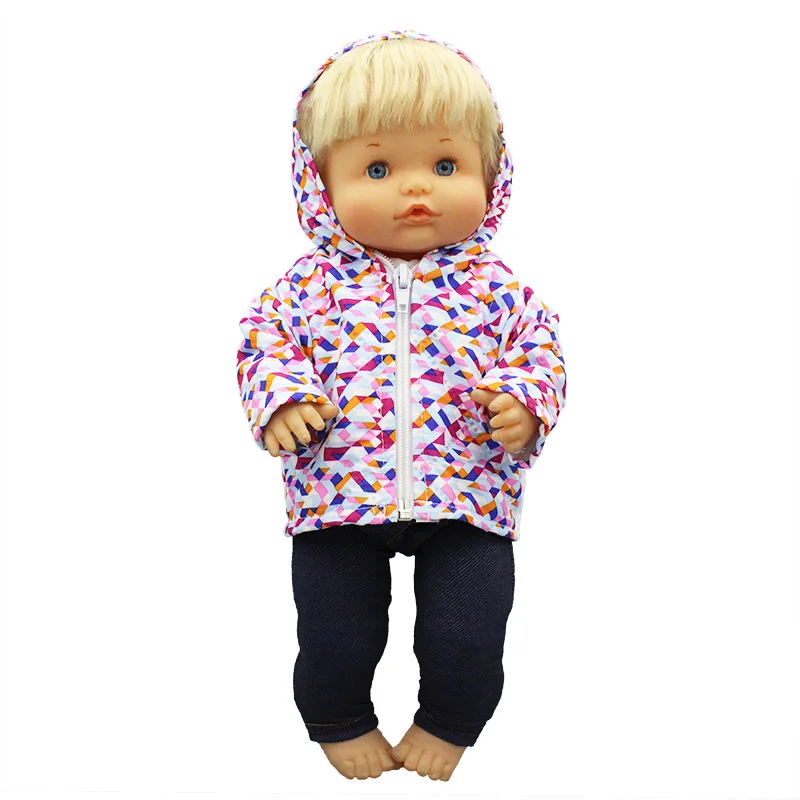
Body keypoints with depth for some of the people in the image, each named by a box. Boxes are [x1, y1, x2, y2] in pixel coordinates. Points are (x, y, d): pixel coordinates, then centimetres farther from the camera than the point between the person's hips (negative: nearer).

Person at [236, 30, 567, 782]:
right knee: (334, 634, 5)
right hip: (340, 493, 0)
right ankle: (341, 721, 40)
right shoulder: (314, 281, 1)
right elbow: (265, 334, 6)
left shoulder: (492, 285, 2)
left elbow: (539, 341, 7)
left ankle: (448, 722, 35)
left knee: (469, 635, 1)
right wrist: (280, 396, -13)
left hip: (466, 493, 0)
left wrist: (526, 399, -13)